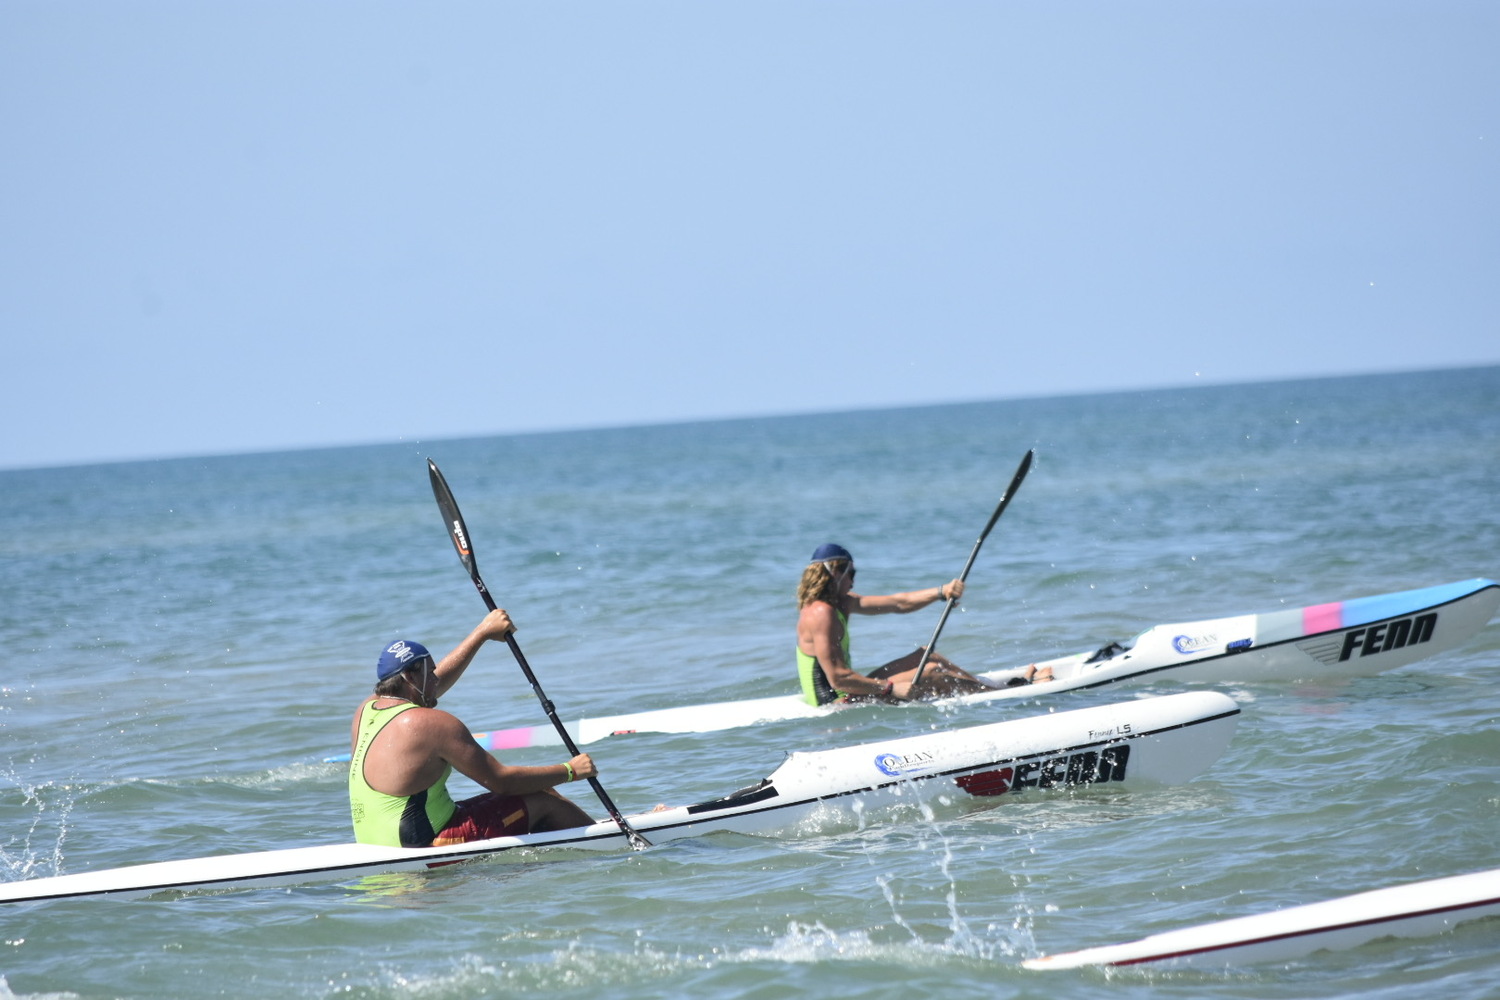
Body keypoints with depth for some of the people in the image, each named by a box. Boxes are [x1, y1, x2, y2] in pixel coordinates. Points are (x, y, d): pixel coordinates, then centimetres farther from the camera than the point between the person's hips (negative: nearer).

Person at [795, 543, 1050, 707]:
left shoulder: (840, 603, 11)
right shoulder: (821, 614, -21)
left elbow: (896, 603, 9)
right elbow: (837, 678, -27)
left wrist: (941, 592, -2)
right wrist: (890, 688, -23)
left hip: (844, 696, 11)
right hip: (837, 702, -11)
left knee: (925, 655, 13)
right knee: (932, 673, -10)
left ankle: (997, 686, 19)